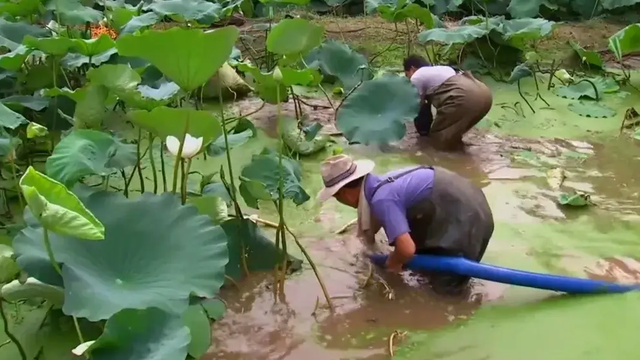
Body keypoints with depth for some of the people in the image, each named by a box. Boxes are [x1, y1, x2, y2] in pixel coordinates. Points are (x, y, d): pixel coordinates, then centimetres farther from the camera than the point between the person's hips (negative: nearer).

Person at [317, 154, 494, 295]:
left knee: (445, 283, -2)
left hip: (465, 217, -9)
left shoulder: (382, 200, -26)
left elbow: (407, 249, -32)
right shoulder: (377, 184, 3)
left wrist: (393, 262, -11)